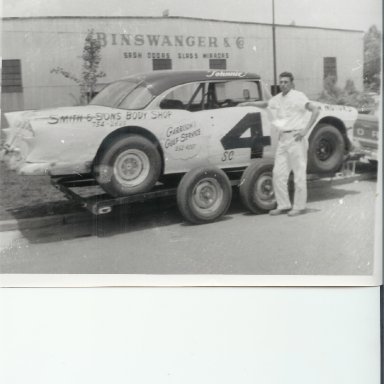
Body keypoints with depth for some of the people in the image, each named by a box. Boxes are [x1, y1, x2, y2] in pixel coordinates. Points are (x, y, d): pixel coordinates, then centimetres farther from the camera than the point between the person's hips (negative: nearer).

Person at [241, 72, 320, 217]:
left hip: (296, 138, -7)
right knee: (278, 173, 6)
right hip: (283, 139, 7)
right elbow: (265, 104, 36)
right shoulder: (278, 98, 14)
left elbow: (315, 110, -16)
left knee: (299, 173, -1)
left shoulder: (298, 96, -7)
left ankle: (299, 206, 7)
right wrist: (248, 104, 31)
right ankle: (283, 205, 15)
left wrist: (305, 130, -18)